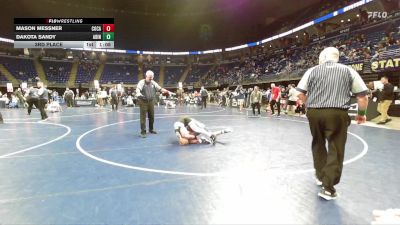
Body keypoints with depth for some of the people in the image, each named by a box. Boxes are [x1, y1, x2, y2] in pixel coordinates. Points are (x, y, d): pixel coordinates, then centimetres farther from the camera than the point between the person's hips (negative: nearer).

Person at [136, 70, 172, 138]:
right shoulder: (142, 82, -10)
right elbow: (138, 89, -27)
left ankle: (151, 129, 31)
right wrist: (138, 93, -50)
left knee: (151, 116, 14)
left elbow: (160, 88, 3)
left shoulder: (153, 83, 5)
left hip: (151, 101, 5)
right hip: (143, 102, -5)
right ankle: (143, 132, 3)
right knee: (143, 117, -4)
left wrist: (168, 91, -6)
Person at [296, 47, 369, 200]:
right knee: (335, 150, 4)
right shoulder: (348, 70, 9)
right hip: (337, 114, -1)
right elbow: (363, 96, 6)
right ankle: (328, 188, 4)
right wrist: (361, 113, 20)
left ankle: (320, 175, 35)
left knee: (318, 144, 20)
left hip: (314, 112, 2)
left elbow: (301, 94, 7)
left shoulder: (313, 71, 8)